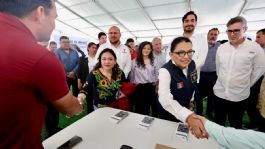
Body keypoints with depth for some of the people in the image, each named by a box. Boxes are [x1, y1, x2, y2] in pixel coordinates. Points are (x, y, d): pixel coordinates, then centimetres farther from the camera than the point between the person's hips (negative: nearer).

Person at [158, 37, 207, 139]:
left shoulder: (192, 64, -12)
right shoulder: (165, 71, -34)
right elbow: (165, 99, -49)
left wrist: (190, 100, 14)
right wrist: (189, 116, -61)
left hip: (185, 107, 6)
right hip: (169, 112, -6)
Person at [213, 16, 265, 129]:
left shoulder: (255, 48, -7)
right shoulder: (221, 48, 0)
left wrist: (246, 85, 2)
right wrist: (222, 80, 13)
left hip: (239, 96, -2)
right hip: (219, 93, 2)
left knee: (235, 126, 16)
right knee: (218, 123, 18)